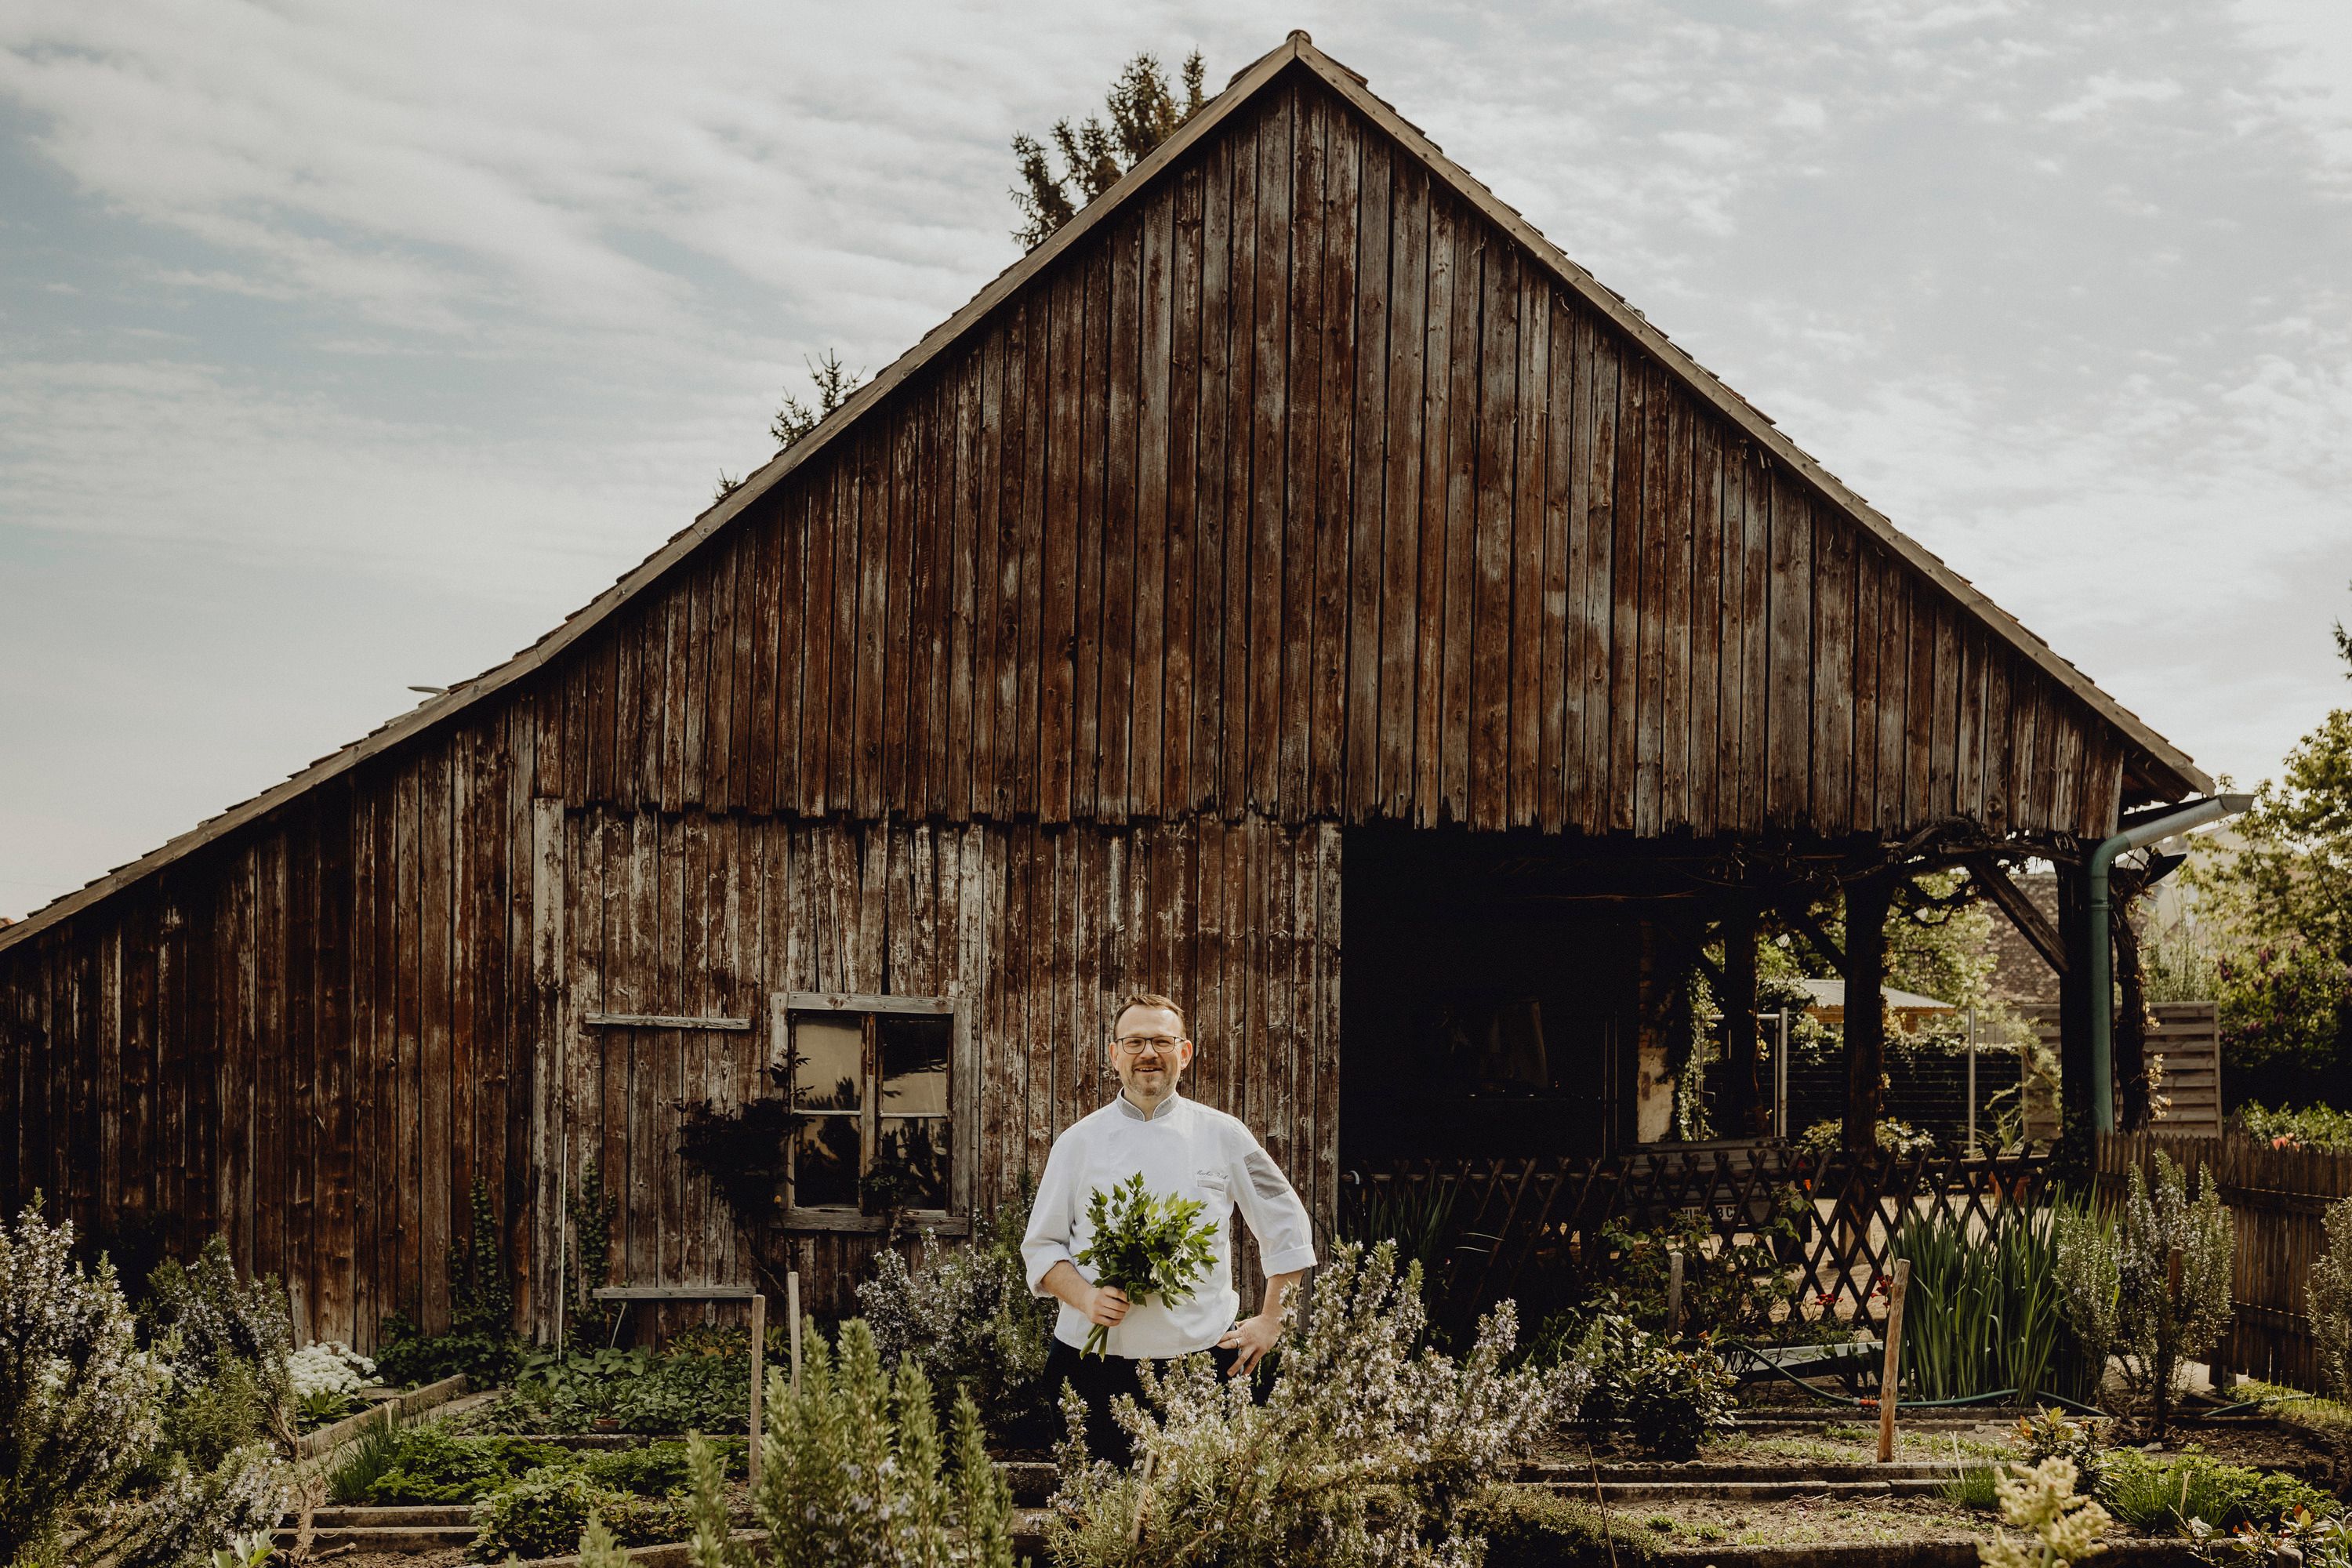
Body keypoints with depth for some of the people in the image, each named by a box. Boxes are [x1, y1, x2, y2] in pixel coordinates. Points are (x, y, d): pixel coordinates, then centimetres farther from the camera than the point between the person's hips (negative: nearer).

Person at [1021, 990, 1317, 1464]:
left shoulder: (1223, 1136, 6)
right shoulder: (1079, 1141, 6)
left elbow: (1286, 1225, 13)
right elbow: (1041, 1246, 8)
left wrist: (1270, 1321, 7)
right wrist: (1087, 1299, -9)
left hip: (1204, 1355, 0)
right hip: (1100, 1358, 0)